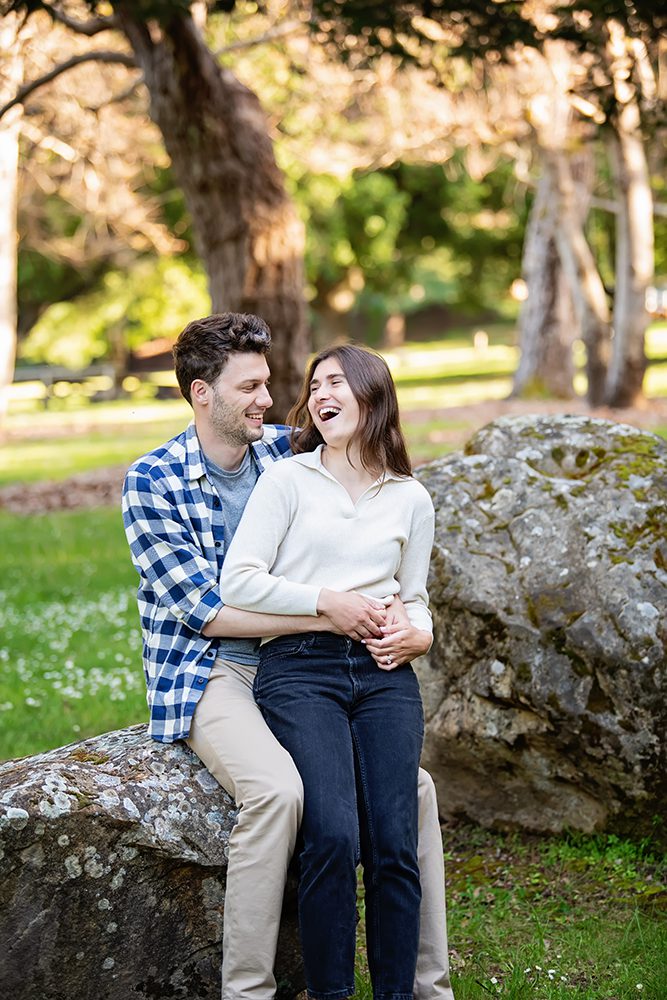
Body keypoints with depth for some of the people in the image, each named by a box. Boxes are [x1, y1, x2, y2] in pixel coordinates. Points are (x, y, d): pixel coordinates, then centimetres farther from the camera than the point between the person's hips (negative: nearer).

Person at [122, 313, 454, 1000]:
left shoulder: (285, 451, 6)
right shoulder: (151, 481, -8)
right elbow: (201, 609, -15)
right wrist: (328, 617, -21)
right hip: (206, 675, -5)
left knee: (414, 786, -10)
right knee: (277, 788, -33)